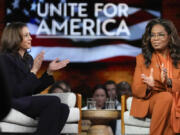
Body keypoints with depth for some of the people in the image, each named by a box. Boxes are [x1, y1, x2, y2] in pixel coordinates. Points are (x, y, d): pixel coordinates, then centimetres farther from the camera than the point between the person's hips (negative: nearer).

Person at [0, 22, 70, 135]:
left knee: (63, 108, -18)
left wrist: (49, 72, 6)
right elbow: (15, 92, -17)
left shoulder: (28, 59, 15)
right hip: (10, 103, -8)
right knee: (53, 101, -28)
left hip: (26, 102, 8)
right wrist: (33, 71, -17)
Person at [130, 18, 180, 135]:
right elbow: (135, 89, 6)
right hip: (148, 102, -1)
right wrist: (148, 86, -18)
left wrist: (169, 81, -21)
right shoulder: (142, 59, 11)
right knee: (166, 97, -34)